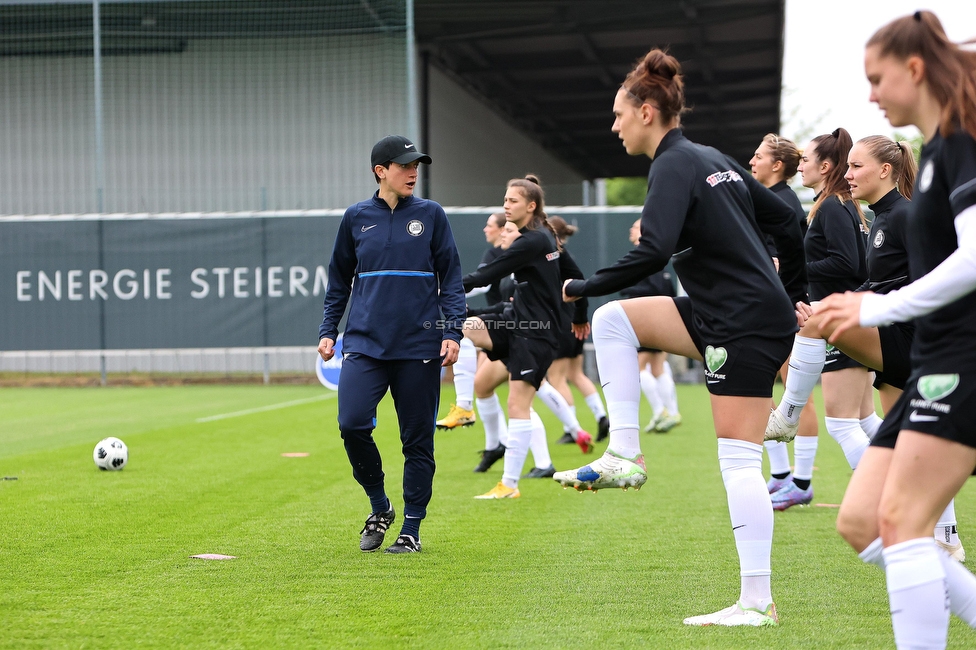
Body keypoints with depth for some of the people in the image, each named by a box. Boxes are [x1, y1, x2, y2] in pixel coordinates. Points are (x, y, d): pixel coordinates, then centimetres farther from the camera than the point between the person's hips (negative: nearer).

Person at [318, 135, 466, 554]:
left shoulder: (430, 215, 5)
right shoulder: (356, 218, 8)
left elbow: (451, 279, 5)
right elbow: (339, 281, 16)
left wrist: (452, 332, -5)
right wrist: (328, 331, 9)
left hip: (419, 346, 0)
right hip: (364, 342, 1)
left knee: (418, 440, 1)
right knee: (352, 424, -16)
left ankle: (411, 529, 14)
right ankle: (379, 506, 7)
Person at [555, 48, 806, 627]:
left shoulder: (675, 165, -11)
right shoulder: (712, 158, 15)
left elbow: (652, 253, -25)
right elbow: (786, 220, 20)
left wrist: (581, 288, -13)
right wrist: (794, 296, 27)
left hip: (748, 324, -9)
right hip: (721, 315, 9)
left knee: (739, 460, -7)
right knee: (614, 319, 6)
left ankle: (758, 602, -6)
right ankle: (626, 456, 1)